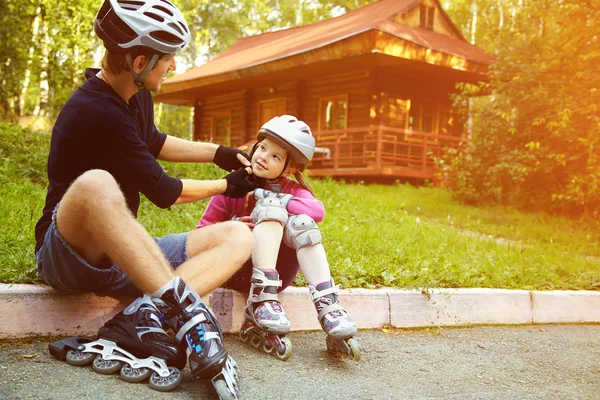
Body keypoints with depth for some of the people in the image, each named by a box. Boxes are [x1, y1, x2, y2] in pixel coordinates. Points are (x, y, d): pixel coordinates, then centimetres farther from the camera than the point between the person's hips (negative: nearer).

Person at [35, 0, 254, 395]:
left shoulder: (136, 95, 6)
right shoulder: (97, 113, -21)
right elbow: (164, 192, -15)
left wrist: (218, 153, 19)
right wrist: (226, 186, 2)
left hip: (125, 257, 9)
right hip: (67, 254, -8)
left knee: (238, 236, -10)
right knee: (95, 184, -41)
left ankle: (141, 318, -31)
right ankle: (185, 312, -40)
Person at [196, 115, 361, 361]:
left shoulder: (292, 190, 4)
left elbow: (317, 211, -19)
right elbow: (203, 230, 0)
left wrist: (271, 197, -23)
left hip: (277, 272, 2)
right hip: (240, 271, -2)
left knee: (300, 222, -24)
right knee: (271, 210, -24)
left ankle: (327, 305, -35)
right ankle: (261, 299, -37)